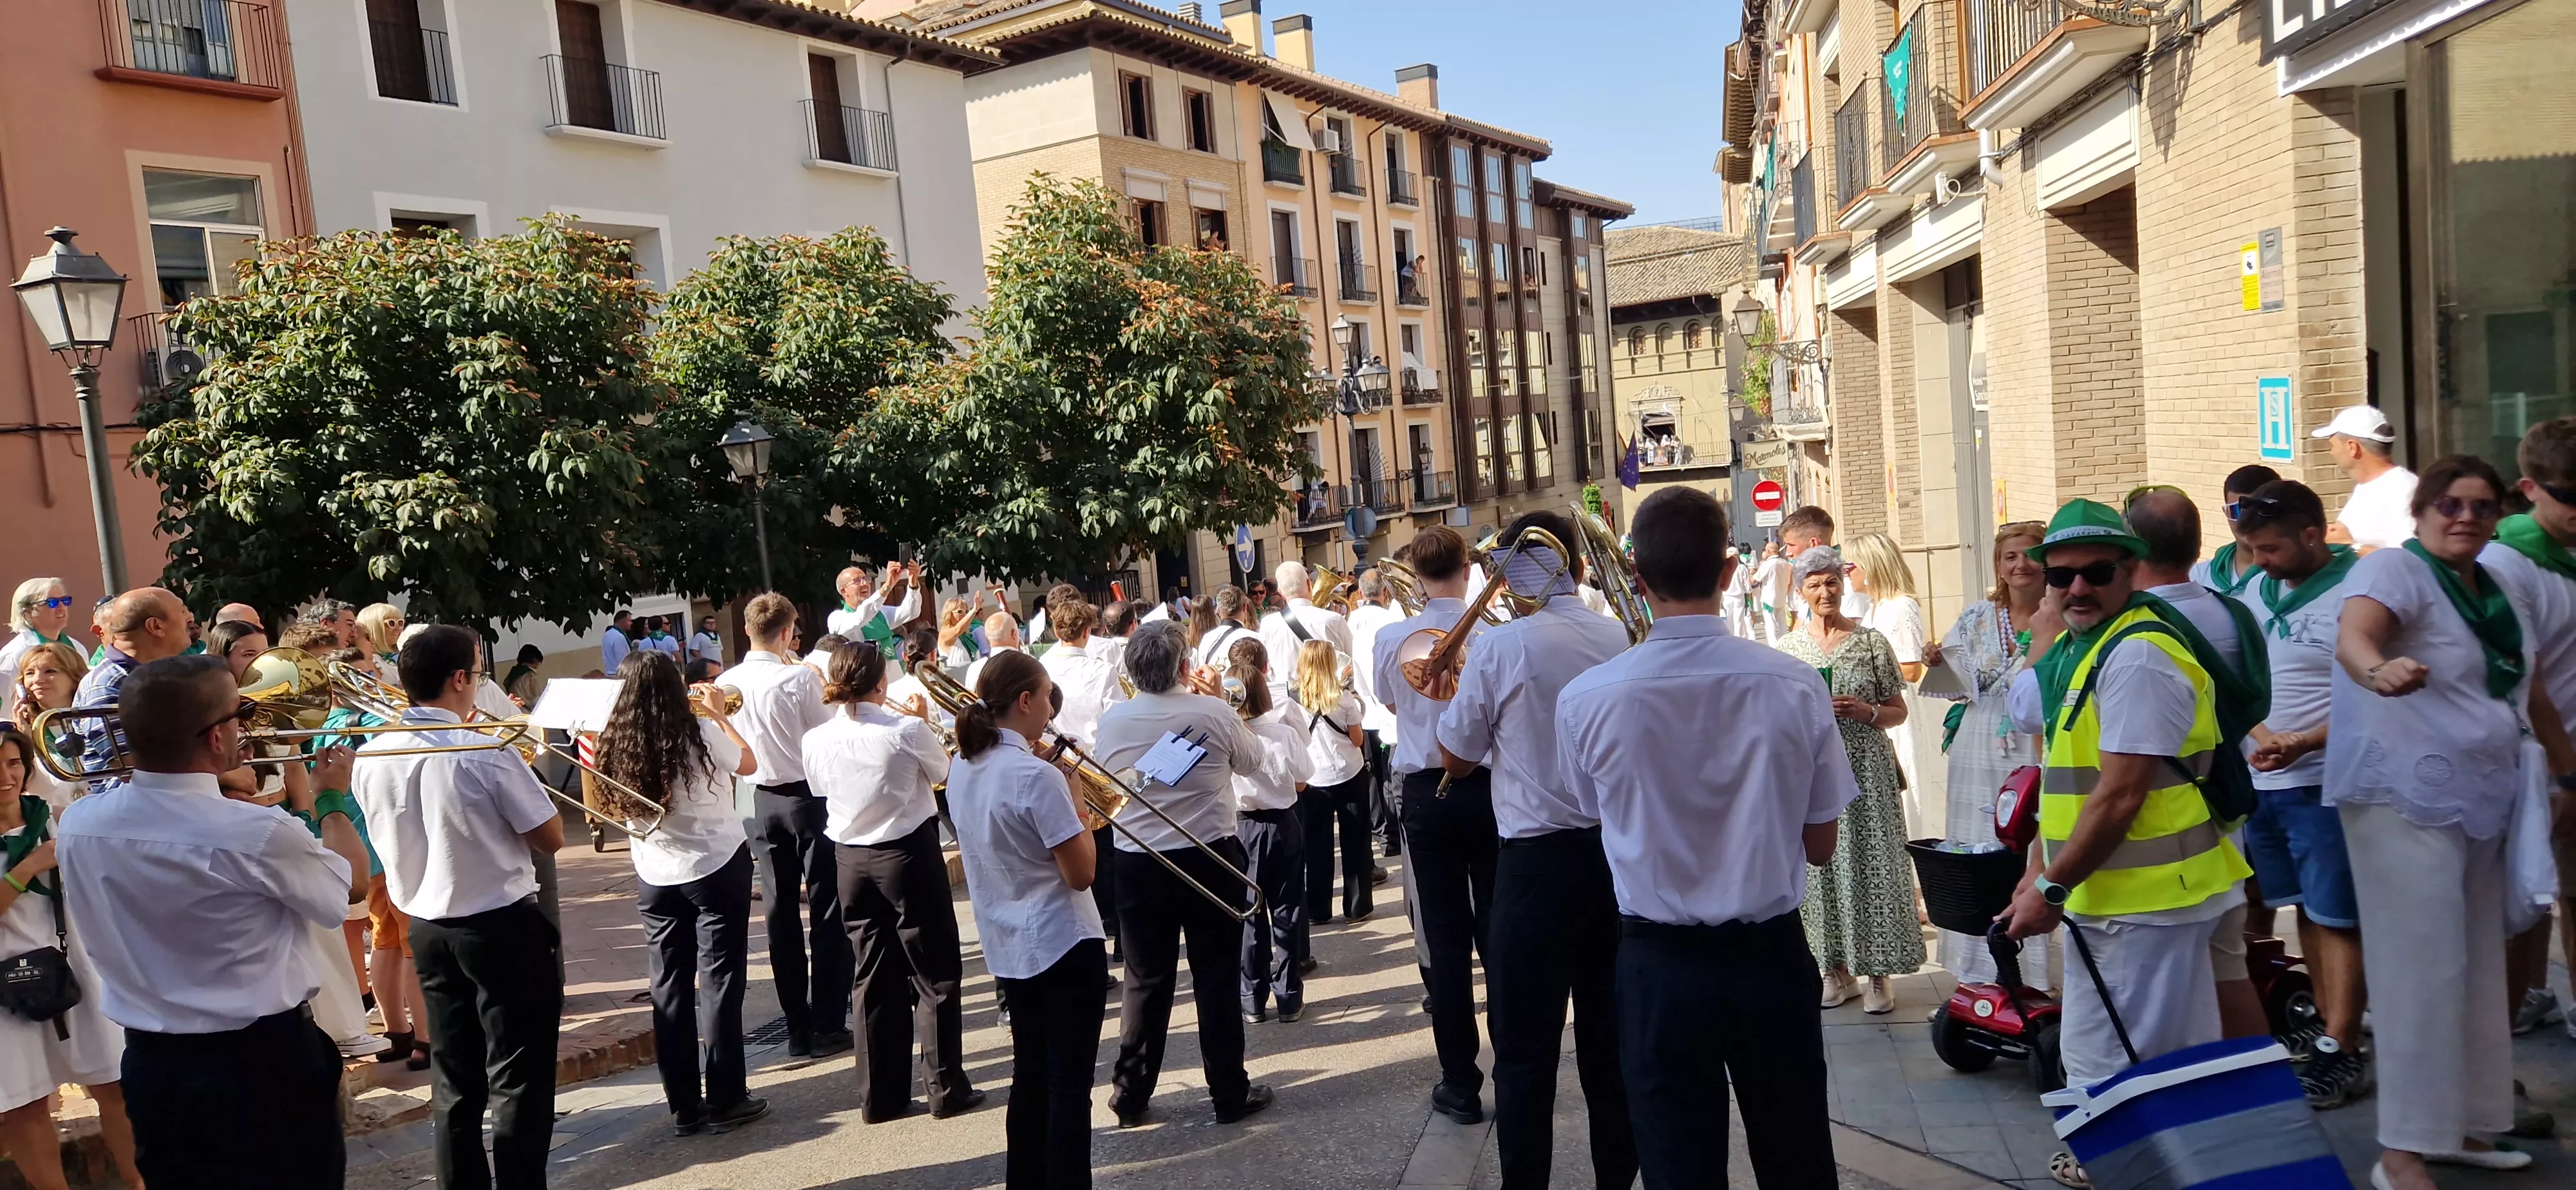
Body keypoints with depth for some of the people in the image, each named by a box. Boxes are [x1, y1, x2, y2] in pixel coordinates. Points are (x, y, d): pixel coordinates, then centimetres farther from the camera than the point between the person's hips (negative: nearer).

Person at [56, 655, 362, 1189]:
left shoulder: (76, 825, -8)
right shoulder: (260, 833, -26)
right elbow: (353, 886, -6)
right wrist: (333, 799, 8)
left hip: (152, 1064, 6)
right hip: (267, 1061, -5)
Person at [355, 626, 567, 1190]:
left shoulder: (370, 759, -2)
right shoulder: (487, 753, -20)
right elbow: (551, 839, -13)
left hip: (426, 928, 6)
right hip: (504, 927, -6)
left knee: (454, 1081, 16)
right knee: (518, 1080, 4)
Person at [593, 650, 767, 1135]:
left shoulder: (614, 743, -6)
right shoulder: (701, 735, -17)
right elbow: (748, 764, 2)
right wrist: (719, 714, 13)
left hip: (655, 876, 4)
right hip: (717, 868, -4)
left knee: (669, 987, 9)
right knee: (719, 981, 3)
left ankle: (684, 1105, 15)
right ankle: (726, 1100, 7)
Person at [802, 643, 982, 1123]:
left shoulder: (816, 741, -6)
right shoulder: (907, 730, -17)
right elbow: (944, 773, 0)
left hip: (852, 860, 4)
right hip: (909, 855, -4)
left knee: (875, 977, 14)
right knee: (934, 976, 7)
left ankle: (880, 1095, 18)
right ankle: (946, 1087, 12)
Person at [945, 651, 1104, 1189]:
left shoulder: (962, 768, 2)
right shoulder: (1036, 775, -22)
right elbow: (1080, 874, -18)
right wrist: (1079, 810, -5)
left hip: (1007, 947, 8)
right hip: (1062, 945, -8)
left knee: (1031, 1078, 18)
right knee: (1070, 1084, 1)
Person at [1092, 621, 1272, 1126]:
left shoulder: (1111, 720, -6)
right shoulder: (1213, 712, -12)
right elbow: (1252, 761, 5)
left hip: (1137, 862, 2)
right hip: (1210, 858, -2)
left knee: (1145, 981, 12)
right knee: (1217, 979, 8)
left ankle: (1130, 1096, 19)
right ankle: (1230, 1094, 17)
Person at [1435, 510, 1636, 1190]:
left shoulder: (1500, 647, -12)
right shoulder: (1620, 638, 0)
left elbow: (1456, 760, -2)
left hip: (1537, 858, -4)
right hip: (1615, 848, 5)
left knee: (1526, 1045, 5)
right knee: (1610, 1033, 17)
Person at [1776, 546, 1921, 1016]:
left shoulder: (1871, 642, 3)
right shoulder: (1787, 648, 6)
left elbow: (1898, 711, 6)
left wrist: (1864, 711, -13)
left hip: (1866, 770, -1)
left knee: (1871, 865, -1)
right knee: (1820, 867, 4)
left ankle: (1878, 973, 9)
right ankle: (1838, 969, 17)